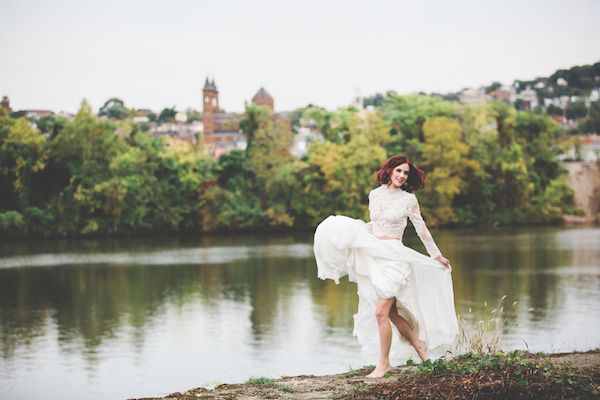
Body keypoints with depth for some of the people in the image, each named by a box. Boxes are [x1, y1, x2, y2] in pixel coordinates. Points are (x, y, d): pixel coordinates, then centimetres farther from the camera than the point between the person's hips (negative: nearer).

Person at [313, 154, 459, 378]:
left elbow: (422, 230, 5)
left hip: (394, 257, -5)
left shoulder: (409, 199, -3)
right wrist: (349, 230, 7)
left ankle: (383, 363, -1)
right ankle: (419, 344, 31)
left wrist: (437, 255, 11)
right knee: (392, 313, 10)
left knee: (381, 312, -13)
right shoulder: (375, 194, 9)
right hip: (374, 256, 5)